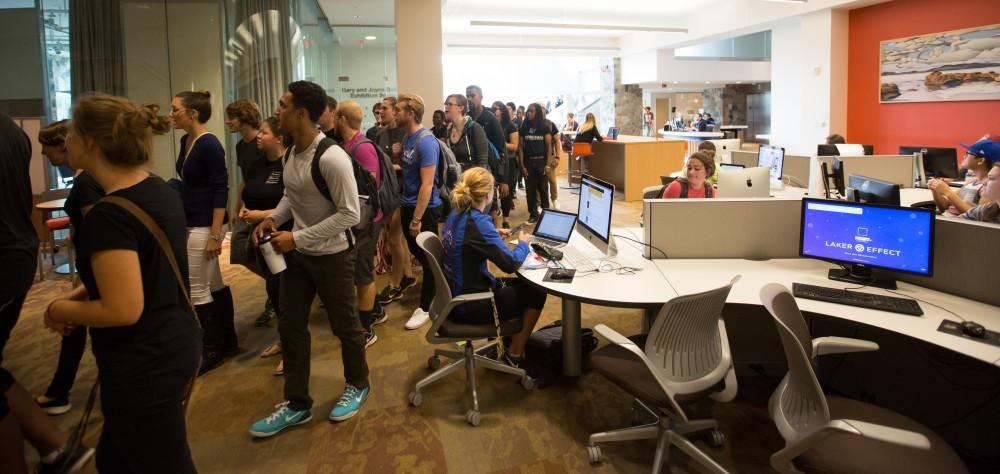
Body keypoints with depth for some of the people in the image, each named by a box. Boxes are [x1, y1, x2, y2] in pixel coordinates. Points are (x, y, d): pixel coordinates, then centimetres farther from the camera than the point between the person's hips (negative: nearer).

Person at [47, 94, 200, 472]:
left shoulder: (108, 216, -24)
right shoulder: (161, 191, 3)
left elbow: (124, 310, -25)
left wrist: (63, 309, -8)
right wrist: (86, 292, 9)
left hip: (144, 367, -9)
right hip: (177, 345, 9)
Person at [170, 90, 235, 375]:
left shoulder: (209, 145, -16)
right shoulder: (186, 141, 10)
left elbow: (221, 190, -19)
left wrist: (215, 235, -21)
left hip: (204, 226, -9)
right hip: (190, 223, 9)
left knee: (196, 290, -2)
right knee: (214, 286, 14)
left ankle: (212, 351, 10)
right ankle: (227, 342, 25)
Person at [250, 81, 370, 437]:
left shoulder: (331, 158, -25)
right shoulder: (290, 153, 1)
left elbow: (350, 214, -25)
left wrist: (297, 238, -24)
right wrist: (274, 218, -3)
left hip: (332, 255, -8)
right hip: (297, 252, 8)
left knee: (344, 324, 11)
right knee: (290, 325, 11)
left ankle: (357, 386, 36)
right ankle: (297, 405, 24)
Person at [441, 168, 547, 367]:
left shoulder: (456, 214, 0)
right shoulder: (478, 222, -26)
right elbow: (511, 263, -26)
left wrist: (494, 236, 11)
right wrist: (523, 244, -6)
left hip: (455, 294, 9)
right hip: (469, 306, -9)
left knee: (522, 284, 21)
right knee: (536, 293, 3)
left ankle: (513, 339, 33)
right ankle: (514, 354, 14)